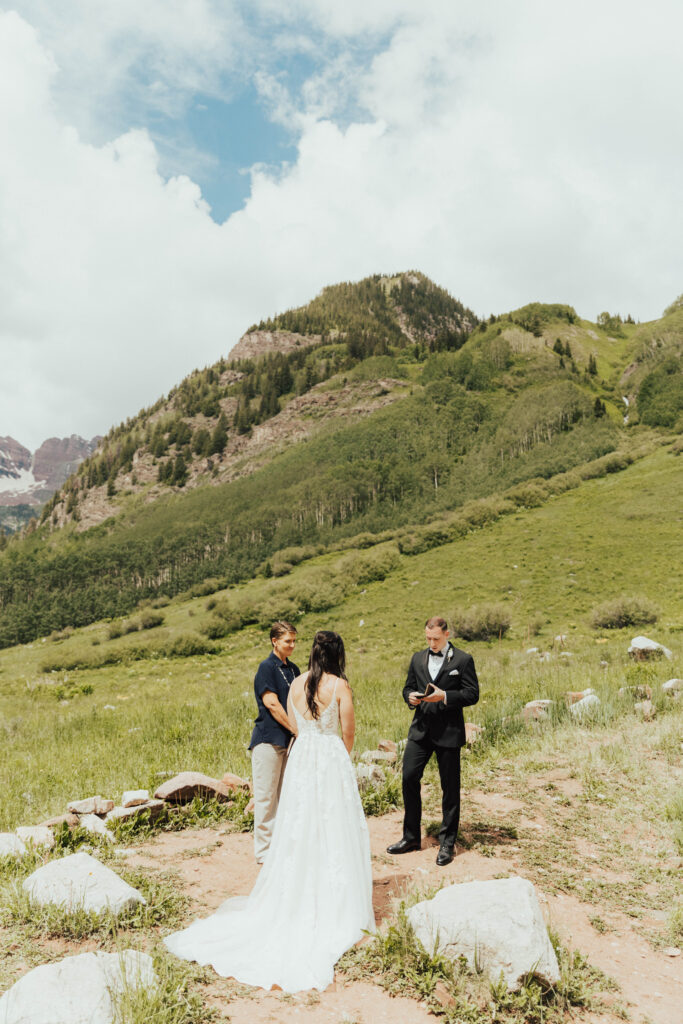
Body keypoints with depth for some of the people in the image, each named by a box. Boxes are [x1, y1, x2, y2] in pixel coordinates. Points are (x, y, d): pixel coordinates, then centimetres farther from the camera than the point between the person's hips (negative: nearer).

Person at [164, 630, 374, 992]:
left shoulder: (296, 684, 1)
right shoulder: (339, 685, -12)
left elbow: (295, 727, 10)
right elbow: (348, 732, -6)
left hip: (301, 758, 4)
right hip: (332, 759, -4)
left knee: (298, 830, 14)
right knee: (333, 830, 6)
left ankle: (295, 900, 25)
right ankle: (334, 905, 15)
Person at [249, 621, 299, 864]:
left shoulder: (293, 669, 12)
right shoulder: (267, 668, -10)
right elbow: (272, 705, -15)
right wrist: (297, 729, -12)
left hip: (287, 740, 7)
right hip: (268, 739, -7)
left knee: (284, 795, 13)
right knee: (266, 796, 0)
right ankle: (264, 850, 10)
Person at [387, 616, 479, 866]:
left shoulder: (463, 660, -3)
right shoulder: (417, 659, 11)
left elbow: (472, 694, -7)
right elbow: (408, 687, 16)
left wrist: (445, 696, -20)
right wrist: (411, 697, -7)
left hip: (449, 732, -4)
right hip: (420, 730, 4)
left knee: (450, 787, 5)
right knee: (409, 778, 2)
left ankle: (447, 843, 19)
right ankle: (411, 837, 18)